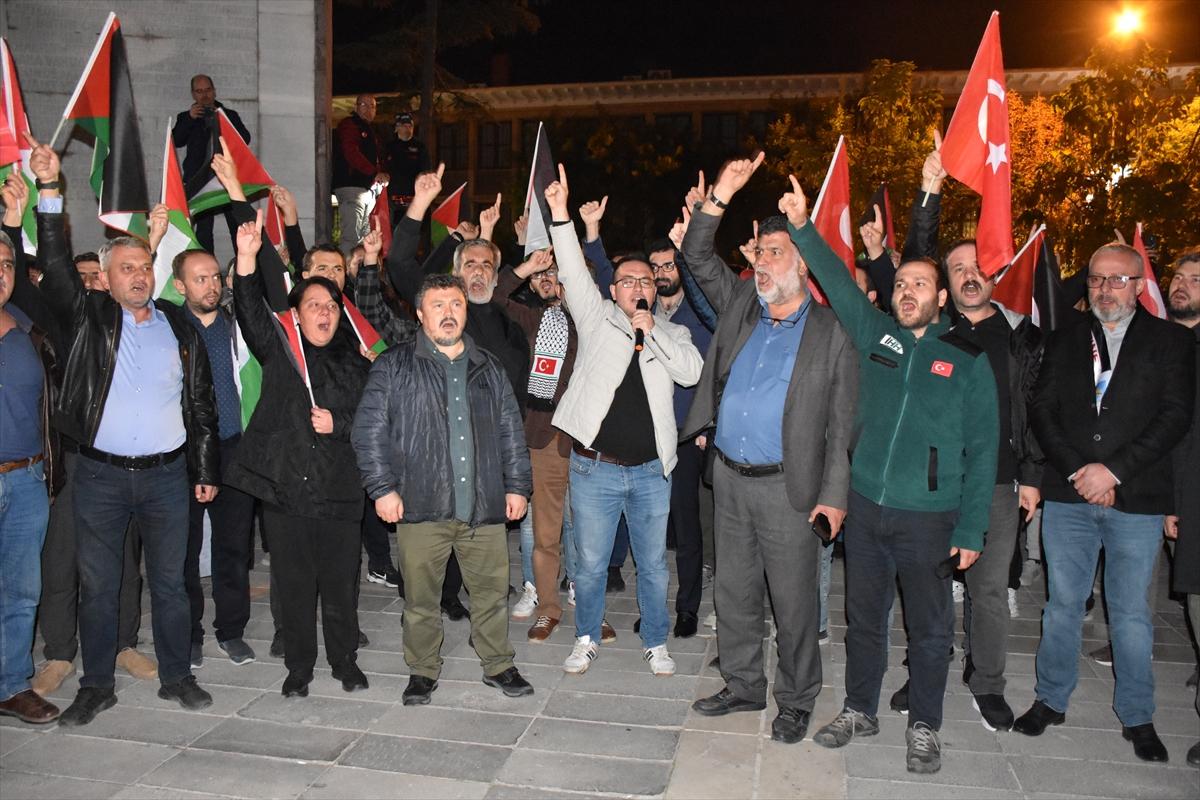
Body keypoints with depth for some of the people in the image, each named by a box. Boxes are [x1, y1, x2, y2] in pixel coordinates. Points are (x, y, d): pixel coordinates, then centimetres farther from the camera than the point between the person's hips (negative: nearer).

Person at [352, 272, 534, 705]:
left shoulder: (488, 367, 13)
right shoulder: (395, 366, 1)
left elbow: (511, 430, 15)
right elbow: (369, 430, -2)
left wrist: (517, 485, 9)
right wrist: (382, 488, -7)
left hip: (484, 506, 3)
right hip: (422, 506, -2)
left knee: (492, 589, 9)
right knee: (421, 595, 7)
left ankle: (498, 664, 28)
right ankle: (422, 670, 27)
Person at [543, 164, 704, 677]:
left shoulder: (672, 334, 9)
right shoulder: (598, 319, 4)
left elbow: (692, 373, -8)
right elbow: (574, 274, -8)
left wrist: (652, 330, -13)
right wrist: (560, 215, -19)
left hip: (651, 470, 2)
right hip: (594, 467, -1)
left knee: (654, 564, 12)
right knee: (590, 563, 9)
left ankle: (656, 643, 30)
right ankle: (587, 640, 28)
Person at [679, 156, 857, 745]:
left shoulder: (832, 331, -3)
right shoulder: (739, 306, 10)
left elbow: (841, 421, -4)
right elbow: (698, 258, 6)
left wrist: (834, 493, -10)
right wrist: (718, 198, -7)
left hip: (788, 487, -4)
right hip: (730, 479, 5)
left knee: (793, 601, 6)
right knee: (735, 593, 15)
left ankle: (795, 701, 24)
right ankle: (743, 686, 32)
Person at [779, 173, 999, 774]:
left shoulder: (969, 360, -1)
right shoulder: (875, 334, 6)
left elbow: (982, 449, -2)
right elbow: (839, 283, -2)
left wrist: (971, 530, -5)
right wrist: (802, 228, -15)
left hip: (929, 517, -2)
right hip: (865, 506, 2)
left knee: (930, 628, 10)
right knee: (863, 616, 15)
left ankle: (924, 728, 29)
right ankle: (859, 711, 34)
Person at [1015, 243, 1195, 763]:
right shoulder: (1064, 341, 9)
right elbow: (1042, 411, 3)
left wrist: (1113, 469, -14)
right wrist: (1078, 472, -9)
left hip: (1137, 500, -1)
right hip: (1068, 496, 2)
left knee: (1131, 614, 8)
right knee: (1063, 606, 11)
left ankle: (1136, 717, 24)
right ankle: (1051, 701, 25)